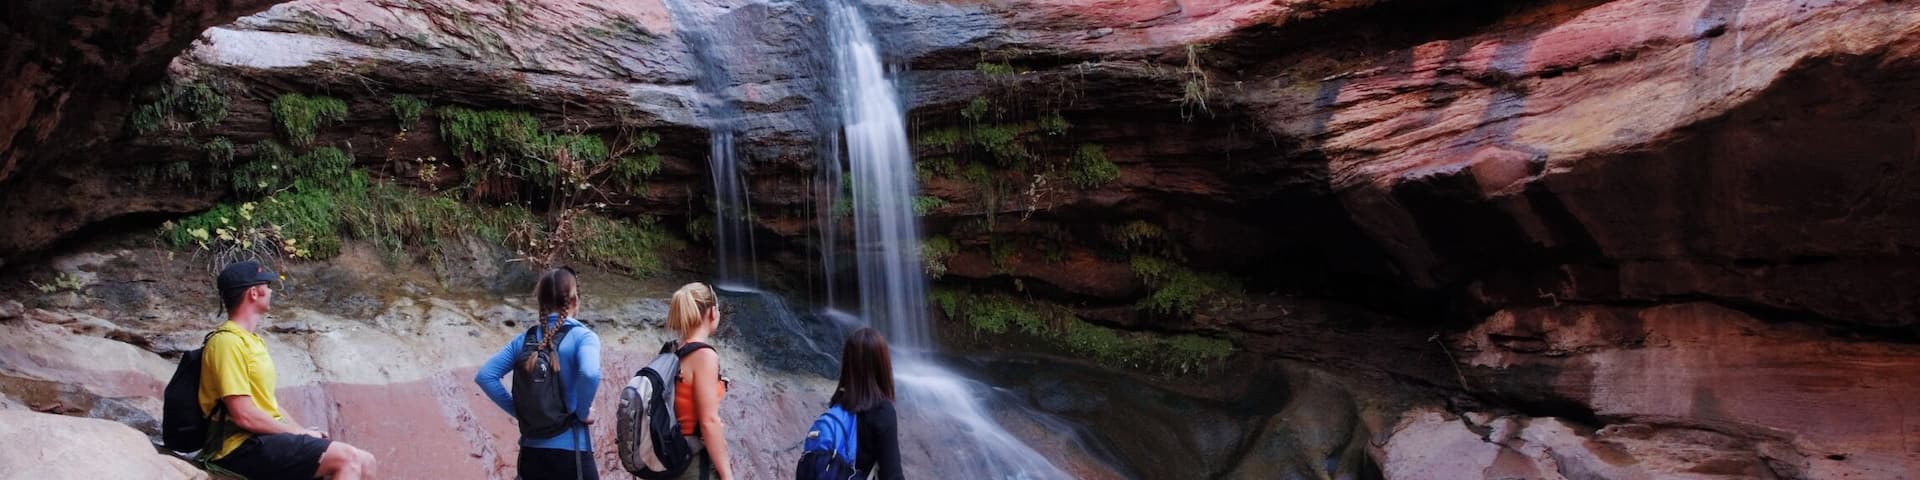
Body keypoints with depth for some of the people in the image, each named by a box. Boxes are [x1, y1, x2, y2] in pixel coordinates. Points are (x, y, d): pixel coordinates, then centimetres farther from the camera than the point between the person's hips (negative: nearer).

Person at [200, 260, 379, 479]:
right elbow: (243, 415, -19)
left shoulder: (253, 341, 20)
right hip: (243, 447, -10)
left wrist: (303, 431, 6)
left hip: (269, 437, 10)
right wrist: (299, 433, -10)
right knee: (348, 459, -22)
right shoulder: (227, 342, -12)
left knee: (364, 462, -1)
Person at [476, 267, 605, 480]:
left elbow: (485, 375, 3)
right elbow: (590, 374, -27)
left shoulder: (524, 339, 8)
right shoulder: (582, 336, -8)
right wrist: (582, 412, -11)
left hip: (531, 452, 6)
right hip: (570, 451, -5)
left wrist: (517, 411, 6)